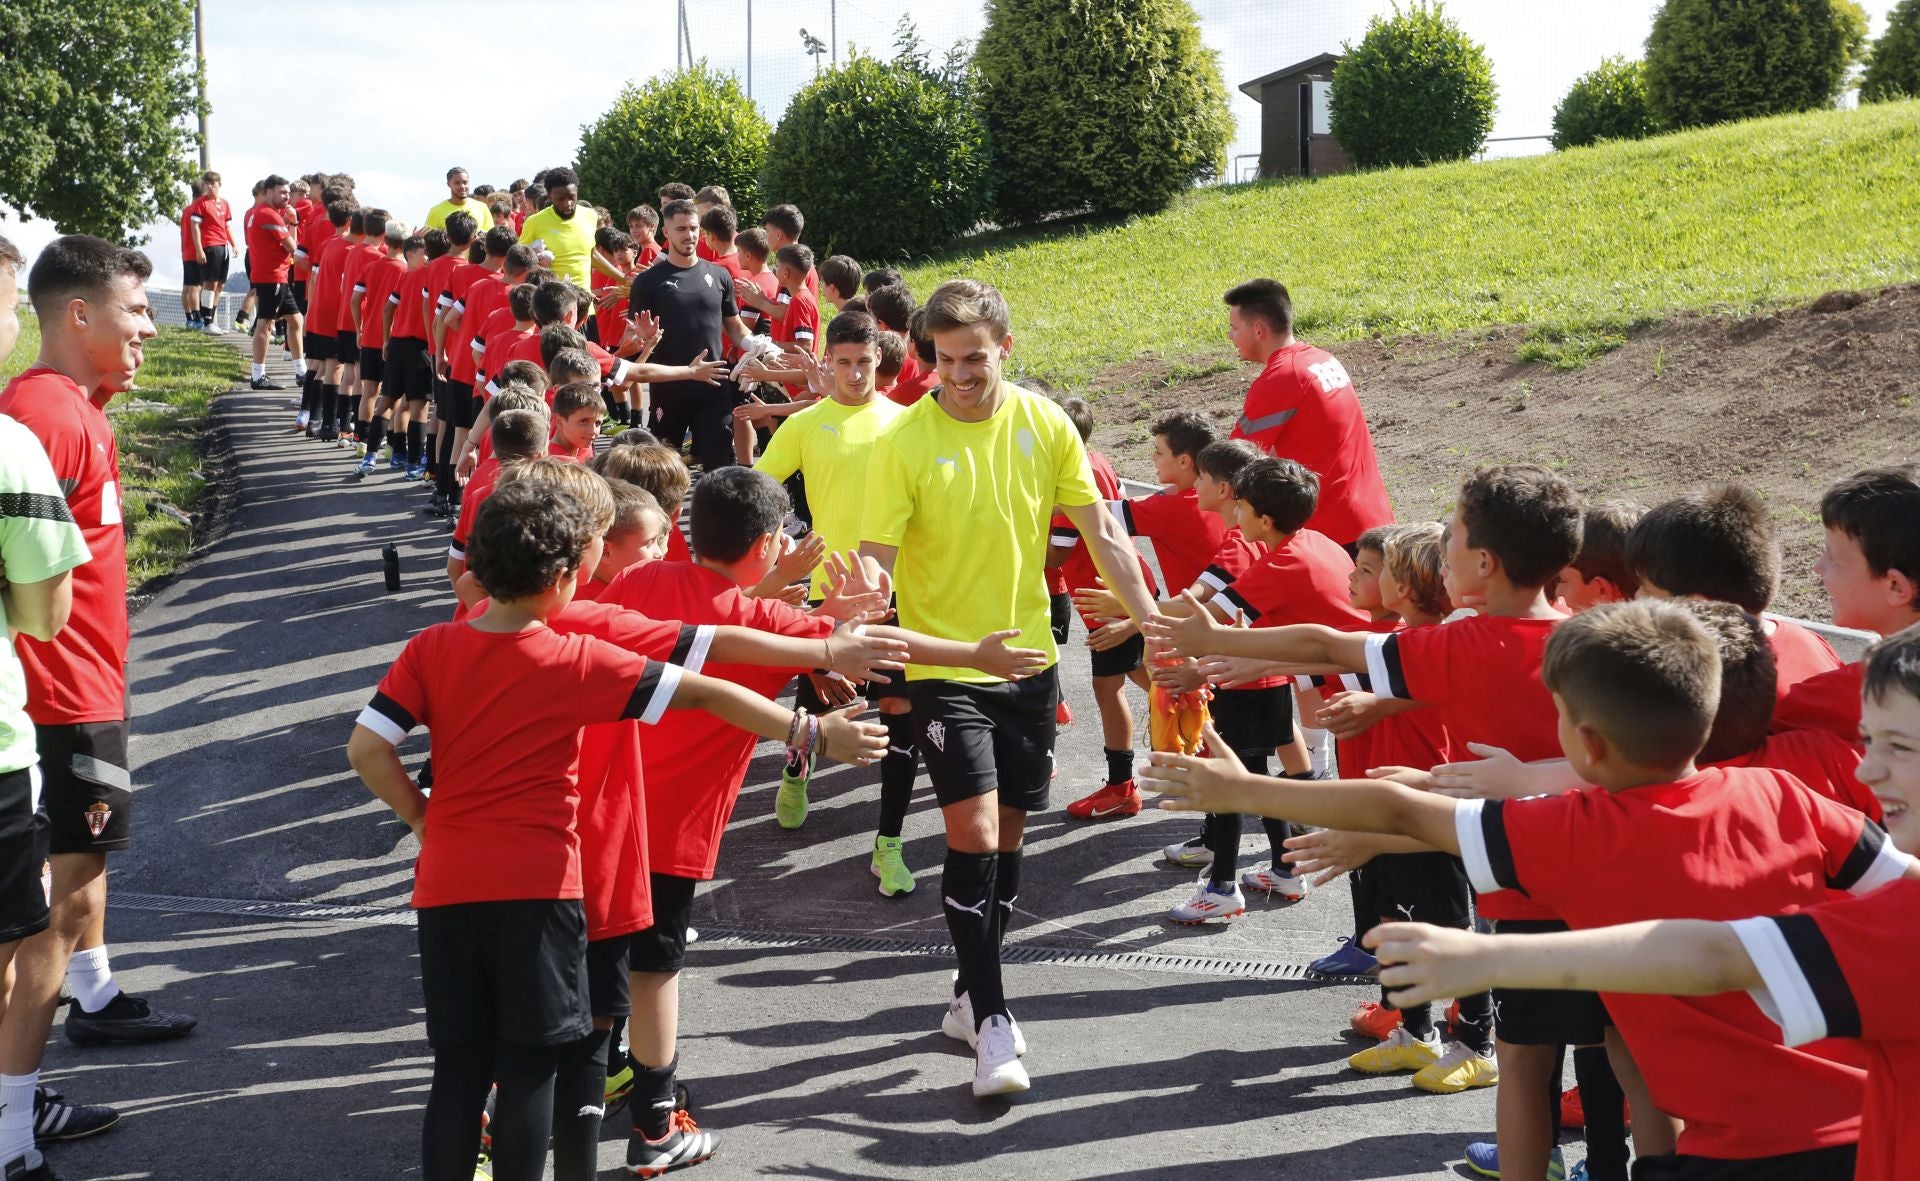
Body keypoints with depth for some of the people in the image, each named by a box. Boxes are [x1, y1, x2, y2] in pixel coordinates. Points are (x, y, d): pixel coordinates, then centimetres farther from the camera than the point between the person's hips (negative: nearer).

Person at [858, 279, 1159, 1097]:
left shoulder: (1045, 425, -2)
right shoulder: (905, 441, -12)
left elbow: (1102, 535, 3)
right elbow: (876, 562, -13)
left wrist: (1154, 624, -3)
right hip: (944, 664, -4)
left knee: (1008, 836, 12)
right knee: (973, 834, -13)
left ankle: (971, 994, 29)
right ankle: (993, 1025, -3)